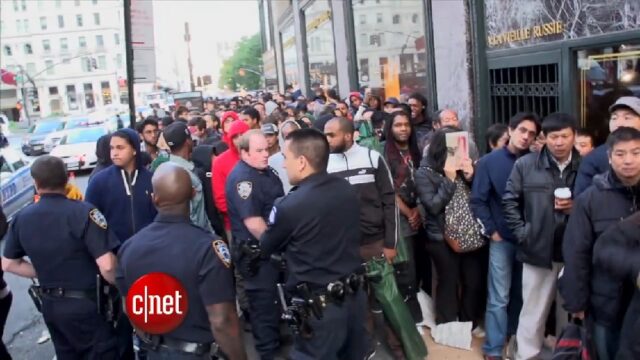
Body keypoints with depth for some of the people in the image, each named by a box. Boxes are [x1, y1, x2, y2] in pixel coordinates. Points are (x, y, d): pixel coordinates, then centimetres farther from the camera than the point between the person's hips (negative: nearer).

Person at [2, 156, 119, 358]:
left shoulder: (21, 218, -1)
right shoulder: (83, 212, -19)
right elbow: (106, 266, -25)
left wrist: (44, 273, 12)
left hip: (49, 304, 6)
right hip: (84, 303, -6)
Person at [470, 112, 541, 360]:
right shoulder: (489, 162, -3)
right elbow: (477, 201, -3)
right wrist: (492, 230, -7)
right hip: (502, 238, -2)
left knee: (521, 293, 16)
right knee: (499, 297, 2)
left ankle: (516, 337, 35)